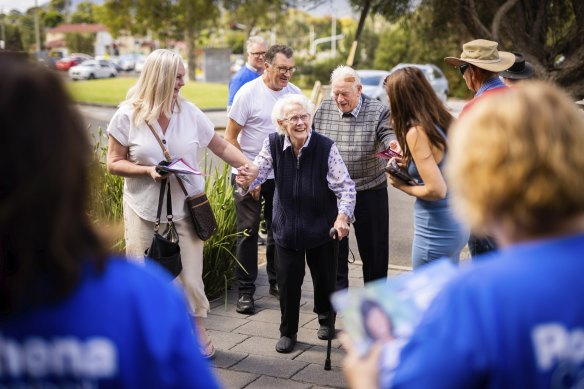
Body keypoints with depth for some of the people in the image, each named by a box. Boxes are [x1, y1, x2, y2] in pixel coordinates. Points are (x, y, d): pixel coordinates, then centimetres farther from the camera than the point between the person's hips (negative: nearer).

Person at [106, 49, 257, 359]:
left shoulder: (189, 112, 1)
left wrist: (251, 168, -2)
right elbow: (114, 163, -3)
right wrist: (148, 170, -18)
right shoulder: (128, 116, -6)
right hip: (144, 209, -1)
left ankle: (198, 333, 23)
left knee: (190, 278, 3)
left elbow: (222, 148, 8)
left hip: (185, 208, 1)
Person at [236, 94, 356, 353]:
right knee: (288, 280, 5)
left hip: (321, 227, -1)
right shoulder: (273, 144, -9)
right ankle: (288, 332, 25)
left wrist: (342, 216, -31)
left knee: (324, 277, 13)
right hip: (287, 226, 2)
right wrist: (247, 180, -24)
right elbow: (258, 171, -1)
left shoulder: (325, 147, -18)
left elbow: (345, 186, -17)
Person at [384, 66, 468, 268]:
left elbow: (436, 190, -23)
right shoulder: (443, 121, 5)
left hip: (436, 233, -9)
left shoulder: (416, 132, -19)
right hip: (457, 224, 9)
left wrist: (402, 186, -7)